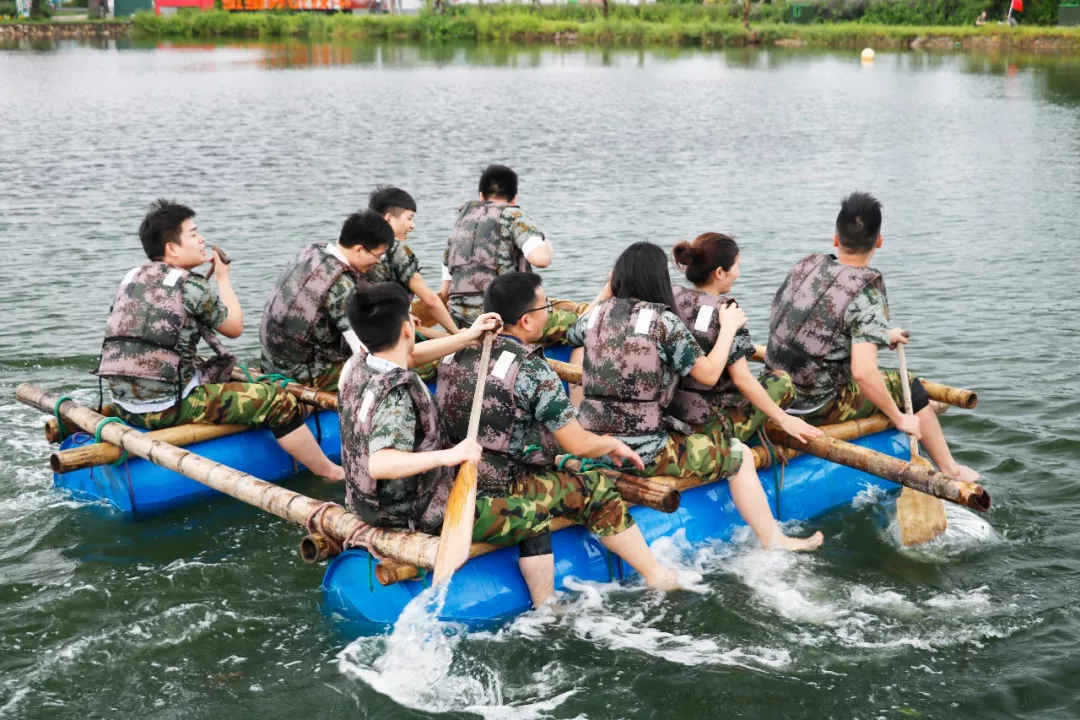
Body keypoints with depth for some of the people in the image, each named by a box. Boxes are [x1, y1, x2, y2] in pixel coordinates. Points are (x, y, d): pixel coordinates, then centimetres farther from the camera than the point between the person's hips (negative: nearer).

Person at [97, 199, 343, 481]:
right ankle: (330, 472, 5)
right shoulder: (190, 285, -11)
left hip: (124, 405, 9)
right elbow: (235, 327, 3)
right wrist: (223, 277, 15)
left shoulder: (132, 278, 10)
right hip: (167, 409, -9)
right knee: (277, 401, -5)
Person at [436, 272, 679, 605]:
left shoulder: (457, 351, 4)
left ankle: (544, 605, 35)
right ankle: (659, 578, 23)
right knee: (596, 490, 8)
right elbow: (579, 445, -9)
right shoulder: (533, 371, -15)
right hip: (487, 506, -7)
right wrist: (614, 444, 11)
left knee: (535, 499, 30)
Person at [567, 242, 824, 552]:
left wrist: (606, 290, 27)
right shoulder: (665, 323, -13)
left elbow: (575, 334, 25)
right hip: (642, 453, -6)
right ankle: (774, 543, 20)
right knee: (738, 455, 10)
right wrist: (728, 327, 6)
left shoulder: (598, 314, 1)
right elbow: (709, 374, -7)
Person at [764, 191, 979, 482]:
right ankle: (951, 471, 30)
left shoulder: (806, 265, -2)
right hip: (818, 408, -7)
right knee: (908, 386, 14)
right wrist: (899, 418, -14)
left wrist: (880, 335, 20)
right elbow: (863, 371, -29)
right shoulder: (866, 294, -21)